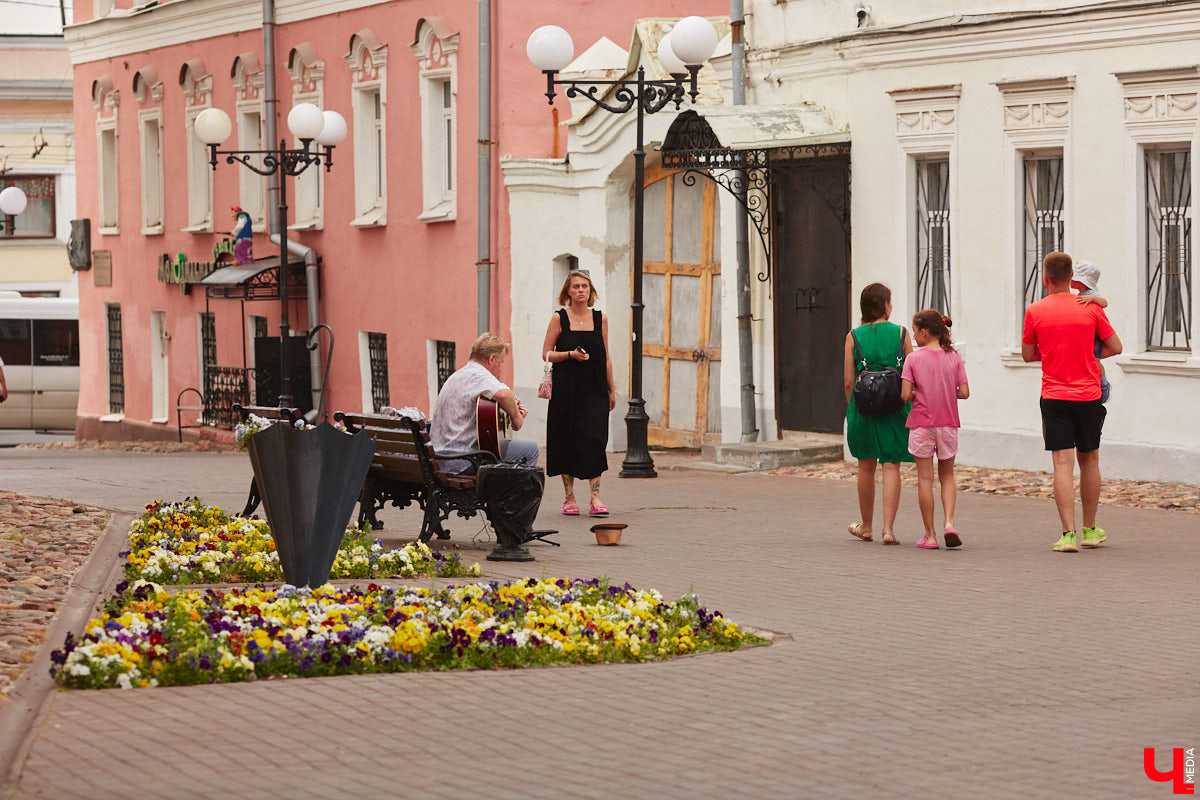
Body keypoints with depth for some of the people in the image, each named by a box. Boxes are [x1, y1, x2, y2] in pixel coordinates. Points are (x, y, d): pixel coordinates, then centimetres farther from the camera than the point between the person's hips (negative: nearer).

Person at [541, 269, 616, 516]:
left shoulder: (600, 318, 8)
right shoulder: (559, 318, 1)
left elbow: (606, 358, 13)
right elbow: (546, 354, 2)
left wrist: (612, 390, 14)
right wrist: (570, 354, -15)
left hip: (594, 389, 1)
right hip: (566, 389, -1)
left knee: (594, 439, -9)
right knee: (567, 440, 1)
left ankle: (595, 496, -10)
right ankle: (569, 496, 11)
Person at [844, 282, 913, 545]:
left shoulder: (854, 337, -2)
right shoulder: (900, 334, -3)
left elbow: (849, 381, -2)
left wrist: (853, 409, 12)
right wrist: (909, 402, 13)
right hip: (895, 406, -1)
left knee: (866, 466, 14)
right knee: (891, 466, 2)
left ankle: (866, 526, 27)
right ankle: (888, 528, -7)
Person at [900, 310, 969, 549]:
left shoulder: (913, 359, -8)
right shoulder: (954, 357, -1)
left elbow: (905, 395, -13)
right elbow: (964, 393, -4)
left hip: (921, 423, -2)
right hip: (948, 423, 2)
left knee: (925, 479, 3)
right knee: (947, 476, 15)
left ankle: (930, 535, 4)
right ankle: (949, 523, -5)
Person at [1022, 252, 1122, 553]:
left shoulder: (1035, 312, -3)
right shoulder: (1091, 308, -2)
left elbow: (1027, 354, 8)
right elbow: (1115, 347, 5)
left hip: (1054, 397, -1)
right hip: (1088, 395, 1)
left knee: (1062, 464, -4)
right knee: (1089, 461, 15)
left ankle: (1068, 533, -13)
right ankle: (1090, 530, 27)